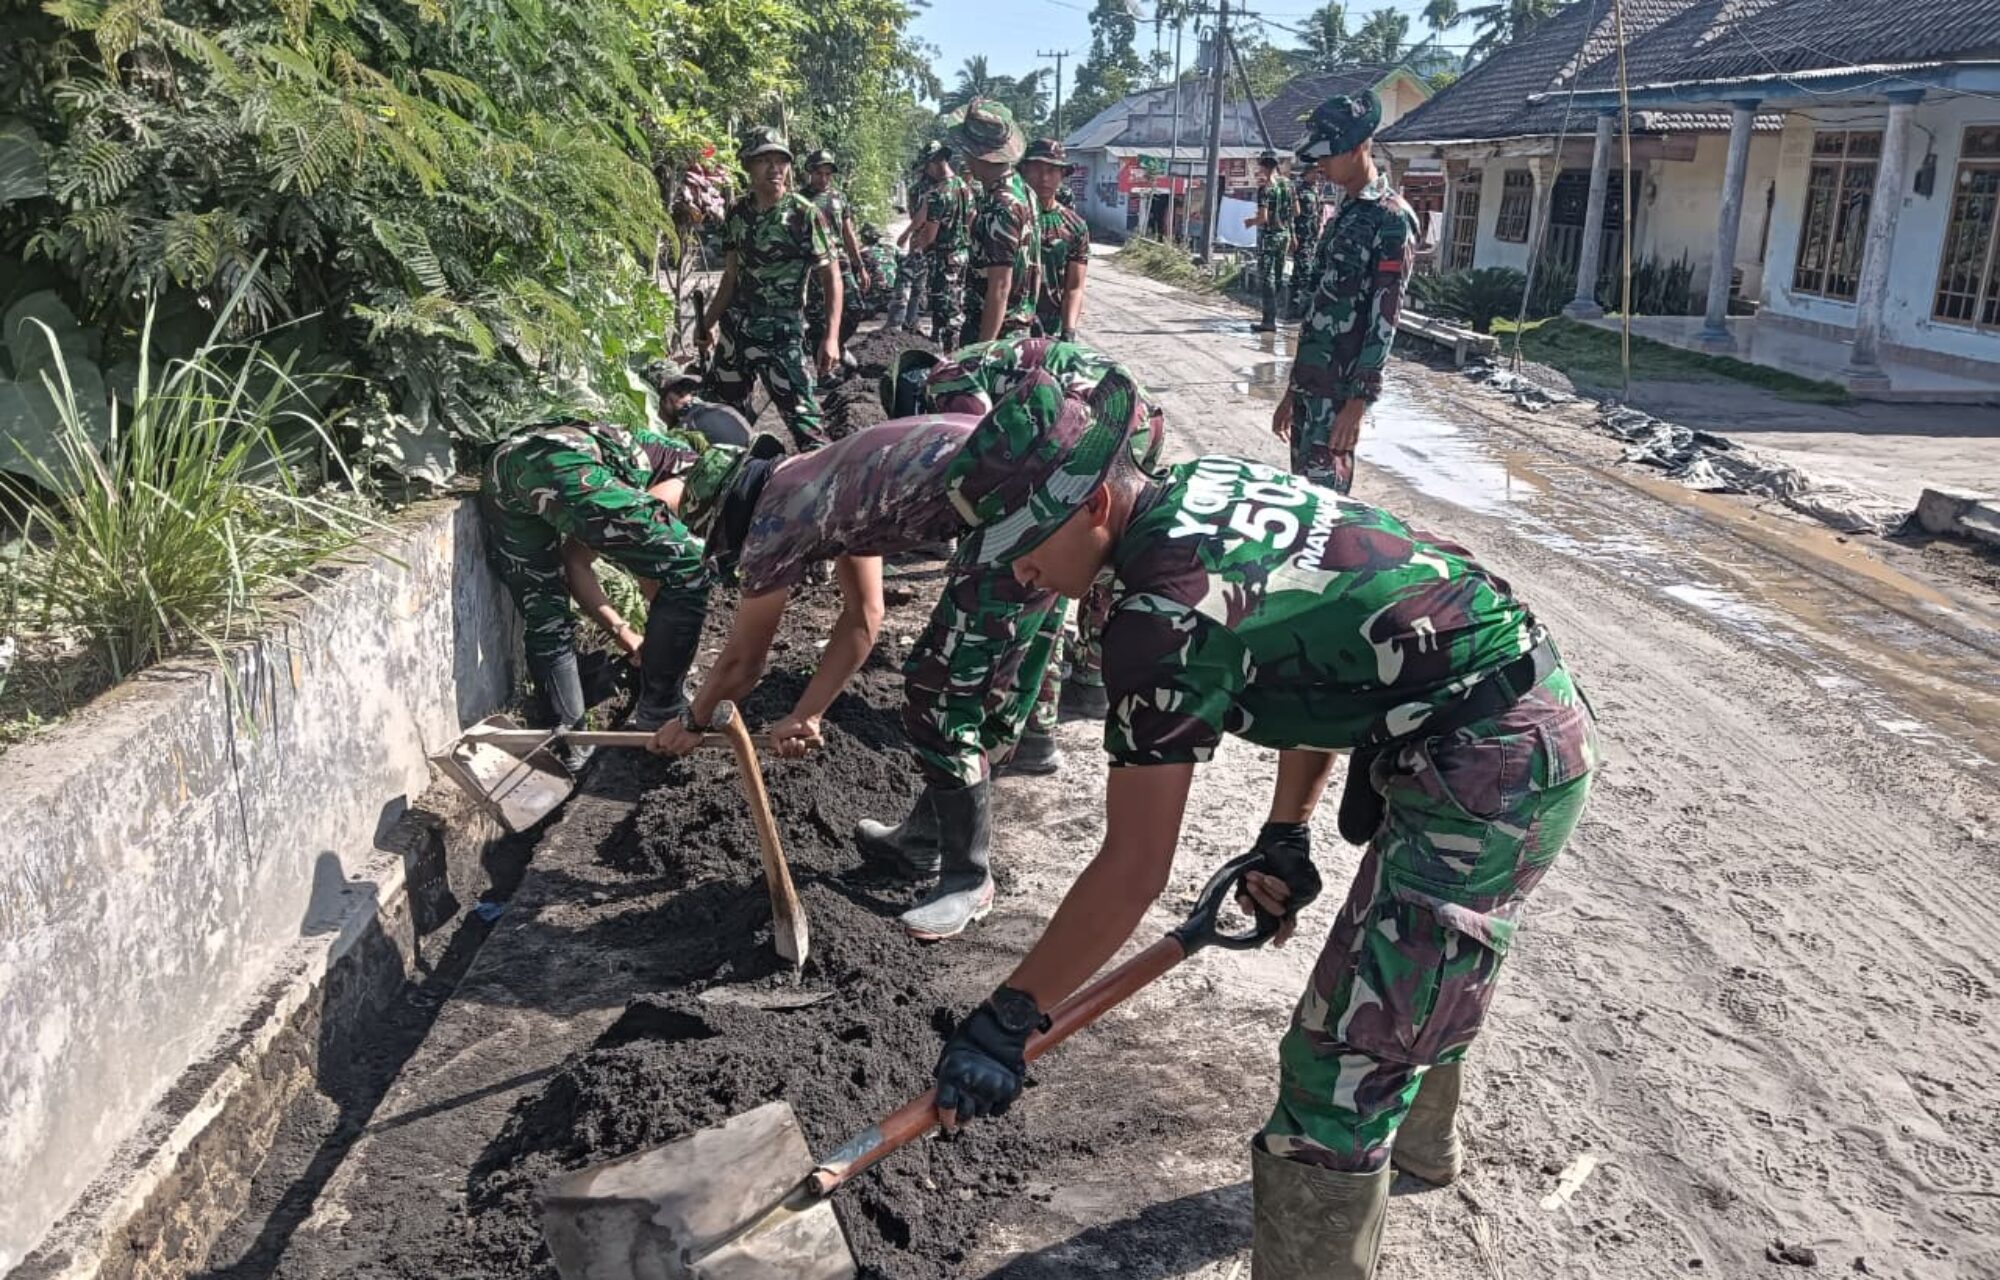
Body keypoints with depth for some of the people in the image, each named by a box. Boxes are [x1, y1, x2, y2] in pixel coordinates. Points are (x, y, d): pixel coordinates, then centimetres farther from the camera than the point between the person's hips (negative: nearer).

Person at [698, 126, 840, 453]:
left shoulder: (804, 215, -10)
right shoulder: (737, 214, 5)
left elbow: (831, 278, -10)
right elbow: (731, 275, 15)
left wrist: (831, 337, -20)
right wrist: (708, 323, 16)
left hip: (781, 333, -6)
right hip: (735, 327, 6)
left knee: (805, 420, -12)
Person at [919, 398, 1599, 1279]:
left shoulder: (1163, 612, -24)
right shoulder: (1203, 484, 3)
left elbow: (1133, 870, -20)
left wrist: (1006, 1019, -11)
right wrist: (1286, 835, 13)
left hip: (1489, 775, -11)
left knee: (1340, 1070, -7)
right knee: (1419, 965, 33)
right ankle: (1418, 1143, 60)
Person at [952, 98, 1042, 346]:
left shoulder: (1000, 209, -22)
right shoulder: (1024, 192, 8)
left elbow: (1000, 288, -24)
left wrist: (983, 348, -23)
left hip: (994, 329, -10)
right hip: (1022, 325, 10)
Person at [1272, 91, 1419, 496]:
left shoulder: (1391, 218, -10)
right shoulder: (1344, 215, 17)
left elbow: (1384, 320, -16)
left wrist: (1359, 400, -22)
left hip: (1340, 388, -9)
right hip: (1310, 382, 9)